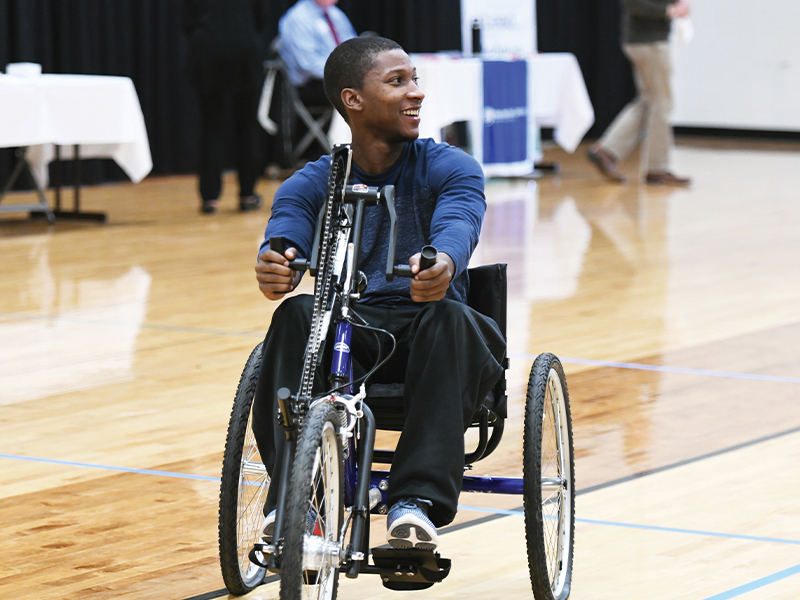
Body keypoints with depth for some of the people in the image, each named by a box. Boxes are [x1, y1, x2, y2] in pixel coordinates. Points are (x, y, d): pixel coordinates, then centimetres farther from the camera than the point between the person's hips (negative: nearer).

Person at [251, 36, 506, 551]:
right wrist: (276, 267, -40)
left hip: (424, 332, -1)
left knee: (449, 317, -35)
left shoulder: (449, 168, 5)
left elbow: (457, 225, -18)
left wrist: (443, 264, -45)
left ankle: (418, 500, -46)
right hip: (347, 333, 1)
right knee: (297, 315, -31)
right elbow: (285, 237, -13)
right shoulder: (311, 184, 8)